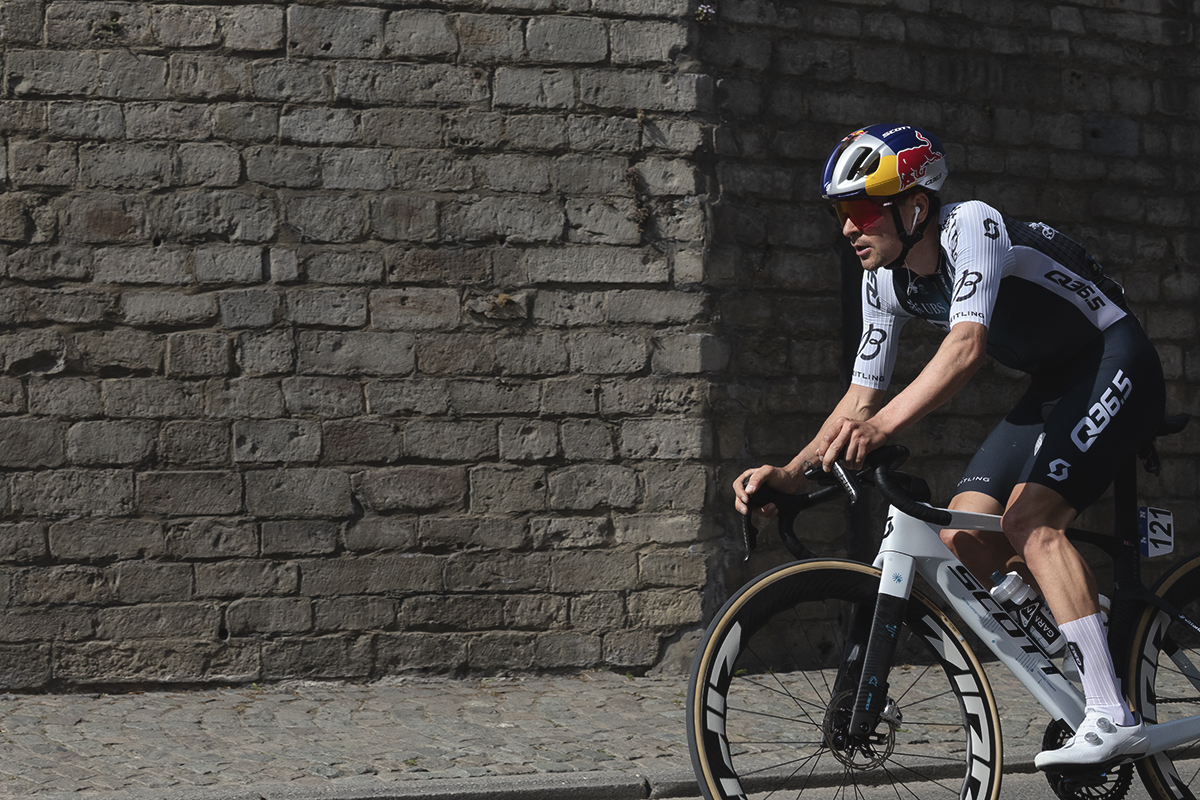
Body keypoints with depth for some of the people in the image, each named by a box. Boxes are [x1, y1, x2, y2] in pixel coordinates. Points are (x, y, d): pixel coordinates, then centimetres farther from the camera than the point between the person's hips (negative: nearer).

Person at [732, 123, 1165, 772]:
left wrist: (883, 425, -54)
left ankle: (1114, 720, -24)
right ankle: (1074, 695, 6)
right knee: (964, 540, -5)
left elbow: (968, 343, -42)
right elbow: (861, 396, 1)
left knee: (1028, 519, -25)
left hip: (1117, 363, -8)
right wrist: (790, 474, -14)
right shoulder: (886, 283, -2)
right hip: (1054, 387, 8)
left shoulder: (972, 227, -26)